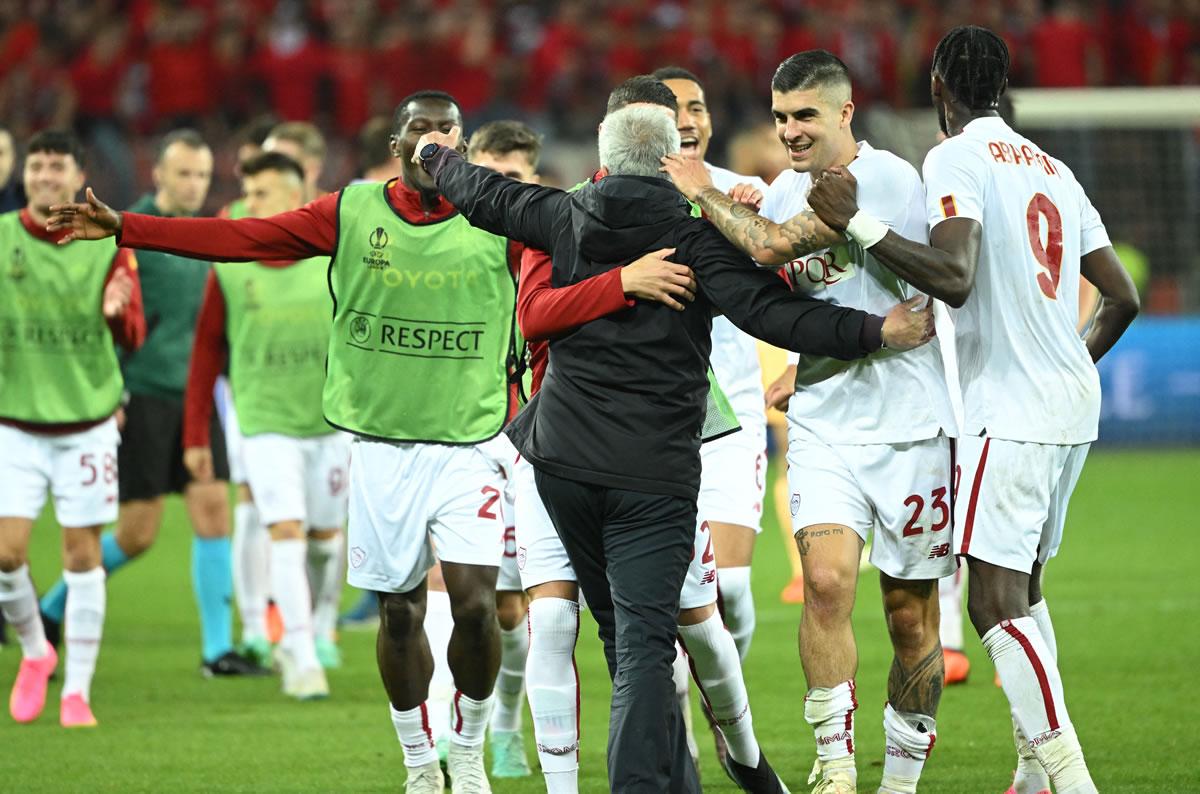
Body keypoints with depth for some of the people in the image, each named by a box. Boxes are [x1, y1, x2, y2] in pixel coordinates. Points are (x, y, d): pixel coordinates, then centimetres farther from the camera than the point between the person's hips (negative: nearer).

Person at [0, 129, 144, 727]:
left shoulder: (108, 246, -2)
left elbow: (133, 337, -5)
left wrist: (117, 314, -27)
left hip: (87, 421, 0)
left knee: (82, 553, 1)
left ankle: (77, 691, 11)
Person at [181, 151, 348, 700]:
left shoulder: (335, 260, -2)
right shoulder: (229, 269, -2)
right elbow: (206, 352, 3)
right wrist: (195, 436, 3)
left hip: (330, 421, 1)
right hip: (266, 423, -1)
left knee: (325, 535, 10)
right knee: (286, 531, -13)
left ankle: (319, 632, 34)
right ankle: (302, 660, -10)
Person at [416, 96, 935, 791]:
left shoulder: (569, 218, 6)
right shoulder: (695, 230, -7)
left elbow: (484, 195, 23)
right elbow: (766, 310, -17)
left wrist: (439, 155, 44)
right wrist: (878, 331, -18)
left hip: (563, 460, 4)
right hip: (653, 473, -4)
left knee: (625, 630, 15)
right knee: (644, 642, -7)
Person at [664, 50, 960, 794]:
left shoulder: (886, 179, -15)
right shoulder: (788, 188, 10)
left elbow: (770, 246, -21)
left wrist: (700, 190, -9)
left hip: (908, 422, -5)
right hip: (823, 420, 5)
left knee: (911, 614, 3)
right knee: (826, 580, -17)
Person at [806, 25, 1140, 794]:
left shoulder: (956, 160, -8)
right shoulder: (1056, 170, 16)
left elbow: (954, 278, -24)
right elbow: (1123, 298, 18)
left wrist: (859, 225, -20)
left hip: (1012, 411, -8)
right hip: (1073, 406, 8)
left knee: (996, 602, -12)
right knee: (1024, 588, 18)